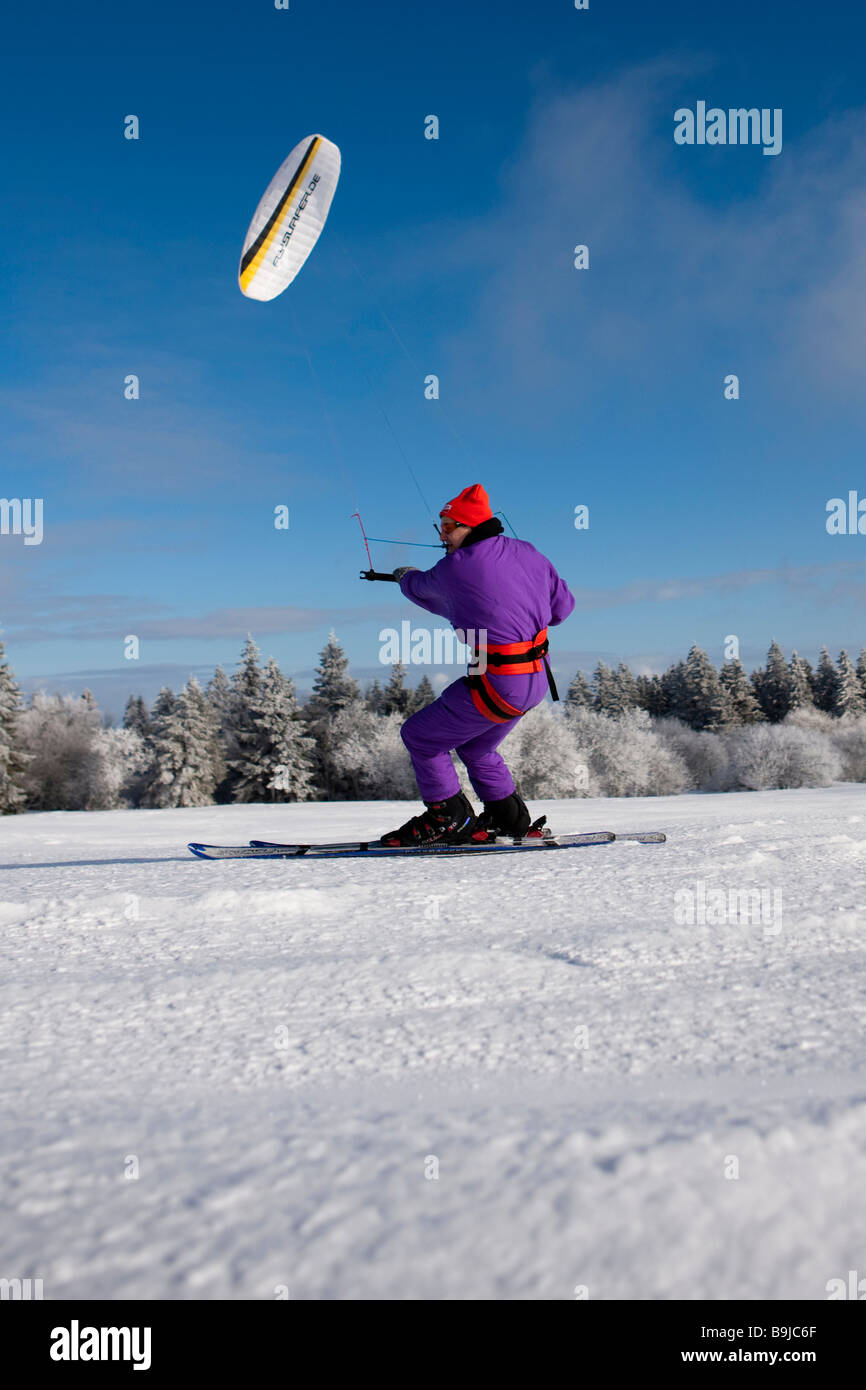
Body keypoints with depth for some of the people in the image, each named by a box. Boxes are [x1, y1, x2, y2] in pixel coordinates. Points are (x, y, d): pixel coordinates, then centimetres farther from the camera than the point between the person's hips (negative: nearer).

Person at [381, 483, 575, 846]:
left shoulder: (456, 567, -15)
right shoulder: (527, 553, 5)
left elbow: (422, 589, 7)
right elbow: (562, 605, 12)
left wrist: (405, 575, 31)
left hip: (498, 685, -9)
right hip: (538, 679, 9)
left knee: (419, 736, 7)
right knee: (476, 747, 28)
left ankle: (449, 819, 15)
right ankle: (510, 818, 34)